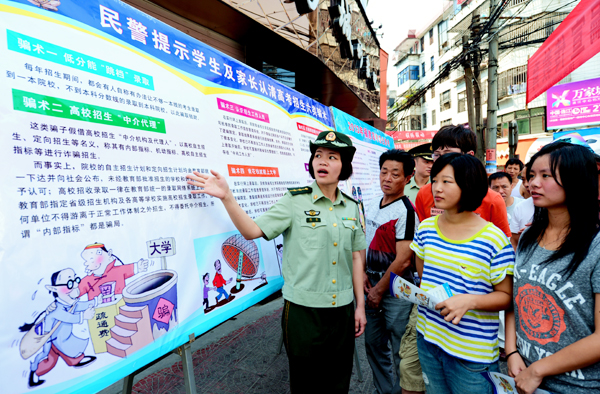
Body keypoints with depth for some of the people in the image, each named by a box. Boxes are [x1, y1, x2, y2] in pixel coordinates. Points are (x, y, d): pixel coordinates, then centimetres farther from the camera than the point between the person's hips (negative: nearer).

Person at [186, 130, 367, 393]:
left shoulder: (352, 207, 3)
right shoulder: (295, 201, -8)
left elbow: (356, 258, 7)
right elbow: (252, 231, -14)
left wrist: (360, 306, 7)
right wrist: (226, 197, -26)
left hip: (342, 310, 4)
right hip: (303, 310, -3)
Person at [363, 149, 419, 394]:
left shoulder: (406, 211, -17)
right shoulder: (372, 207, 5)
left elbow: (403, 261, -20)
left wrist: (379, 290, -12)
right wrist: (363, 273, 1)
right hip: (373, 285, 7)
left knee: (400, 351, 9)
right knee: (373, 343, 20)